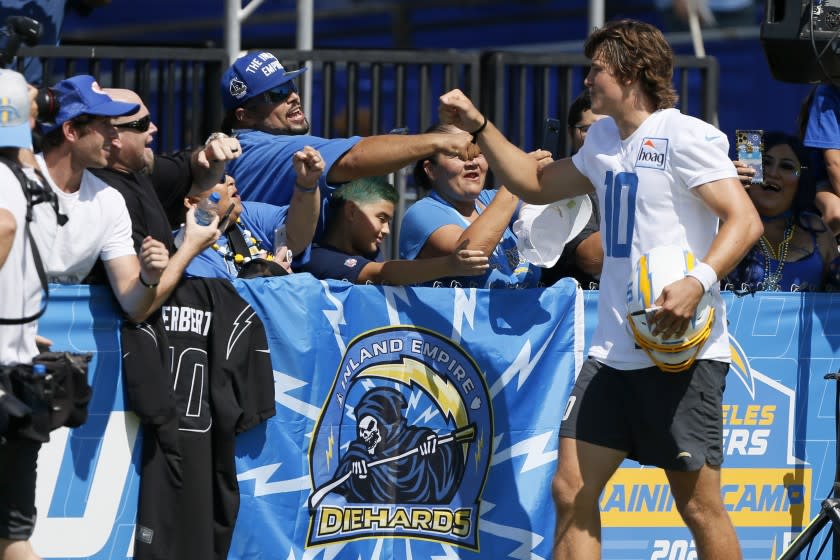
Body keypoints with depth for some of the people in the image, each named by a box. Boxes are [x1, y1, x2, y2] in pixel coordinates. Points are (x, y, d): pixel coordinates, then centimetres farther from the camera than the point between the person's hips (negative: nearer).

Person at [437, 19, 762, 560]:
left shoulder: (685, 136, -10)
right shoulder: (604, 139, 17)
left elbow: (745, 220, -18)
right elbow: (537, 184, 32)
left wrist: (698, 283, -32)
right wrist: (480, 127, 22)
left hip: (681, 349, -8)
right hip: (613, 350, 8)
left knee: (699, 506, -4)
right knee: (571, 489, 2)